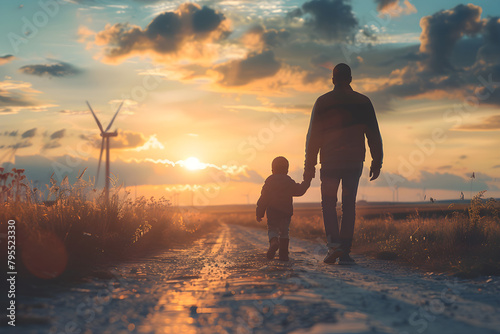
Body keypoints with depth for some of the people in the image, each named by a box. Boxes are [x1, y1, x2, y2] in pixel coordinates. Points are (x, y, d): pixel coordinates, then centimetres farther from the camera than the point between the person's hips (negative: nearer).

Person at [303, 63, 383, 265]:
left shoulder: (322, 102, 0)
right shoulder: (363, 102, 5)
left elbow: (313, 136, -1)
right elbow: (374, 135, 5)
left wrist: (309, 166, 2)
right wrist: (377, 163, 11)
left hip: (330, 161, -1)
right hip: (354, 162, 1)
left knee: (328, 203, 11)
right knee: (349, 206, 7)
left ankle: (333, 242, -9)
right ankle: (345, 251, 3)